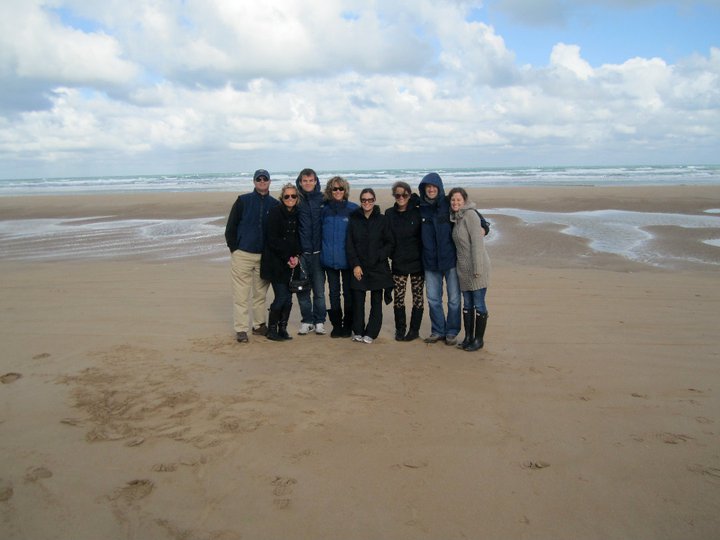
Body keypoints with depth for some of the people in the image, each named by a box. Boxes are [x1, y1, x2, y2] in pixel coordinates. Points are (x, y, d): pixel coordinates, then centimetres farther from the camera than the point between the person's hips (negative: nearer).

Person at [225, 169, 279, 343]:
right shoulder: (243, 201, 1)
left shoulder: (274, 204, 7)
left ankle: (259, 325, 23)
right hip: (243, 255, -2)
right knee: (241, 294, -2)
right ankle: (241, 329, 2)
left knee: (261, 293, 11)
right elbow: (231, 226, 1)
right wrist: (233, 248, -4)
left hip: (265, 255, 3)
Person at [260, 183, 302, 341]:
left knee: (288, 297, 4)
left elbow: (297, 239, 11)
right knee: (281, 297, -7)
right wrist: (287, 257, -12)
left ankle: (282, 329, 17)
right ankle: (271, 330, 8)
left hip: (290, 263, 5)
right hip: (275, 262, -5)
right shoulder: (275, 212, -8)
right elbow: (272, 239, -11)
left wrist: (296, 256, -5)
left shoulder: (297, 214, 8)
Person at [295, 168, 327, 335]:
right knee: (302, 289, 6)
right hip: (301, 252, 0)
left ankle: (319, 321, 16)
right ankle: (307, 321, 19)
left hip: (318, 251, 0)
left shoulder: (322, 199, 4)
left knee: (319, 290, 4)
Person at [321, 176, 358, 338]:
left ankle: (348, 325, 15)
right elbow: (319, 231, 13)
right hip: (329, 258, 2)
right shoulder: (324, 209, 5)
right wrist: (322, 250, 4)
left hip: (347, 258, -2)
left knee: (348, 292, 5)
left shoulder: (353, 209, -2)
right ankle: (336, 325, 18)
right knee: (333, 292, 8)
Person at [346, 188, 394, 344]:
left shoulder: (382, 220, 3)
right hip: (359, 268, 1)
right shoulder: (354, 220, 5)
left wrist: (378, 257, -11)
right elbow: (349, 245, 3)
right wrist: (355, 265, -6)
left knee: (376, 302, 3)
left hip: (378, 268, 0)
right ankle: (358, 331, 12)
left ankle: (371, 333, 12)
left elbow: (389, 243, 3)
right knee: (358, 300, -1)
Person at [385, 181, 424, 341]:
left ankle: (414, 329, 16)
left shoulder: (418, 213, -3)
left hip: (417, 262, -1)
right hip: (398, 262, 2)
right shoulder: (389, 214, 4)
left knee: (418, 297, 5)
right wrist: (391, 254, 0)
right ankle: (400, 329, 16)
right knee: (398, 297, 3)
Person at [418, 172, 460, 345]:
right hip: (430, 261, 3)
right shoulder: (421, 209, 5)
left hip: (451, 259, -3)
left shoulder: (449, 205, -4)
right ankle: (437, 331, 24)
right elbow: (417, 234, 14)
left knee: (454, 299, 4)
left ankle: (452, 332, 18)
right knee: (433, 299, 9)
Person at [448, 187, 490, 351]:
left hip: (477, 267, -8)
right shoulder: (455, 218, 12)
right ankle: (468, 337, 24)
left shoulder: (470, 215, -12)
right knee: (467, 304, 14)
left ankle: (479, 339, 12)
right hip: (463, 269, 8)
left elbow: (477, 242, -17)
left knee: (479, 305, 1)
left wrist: (477, 268, -20)